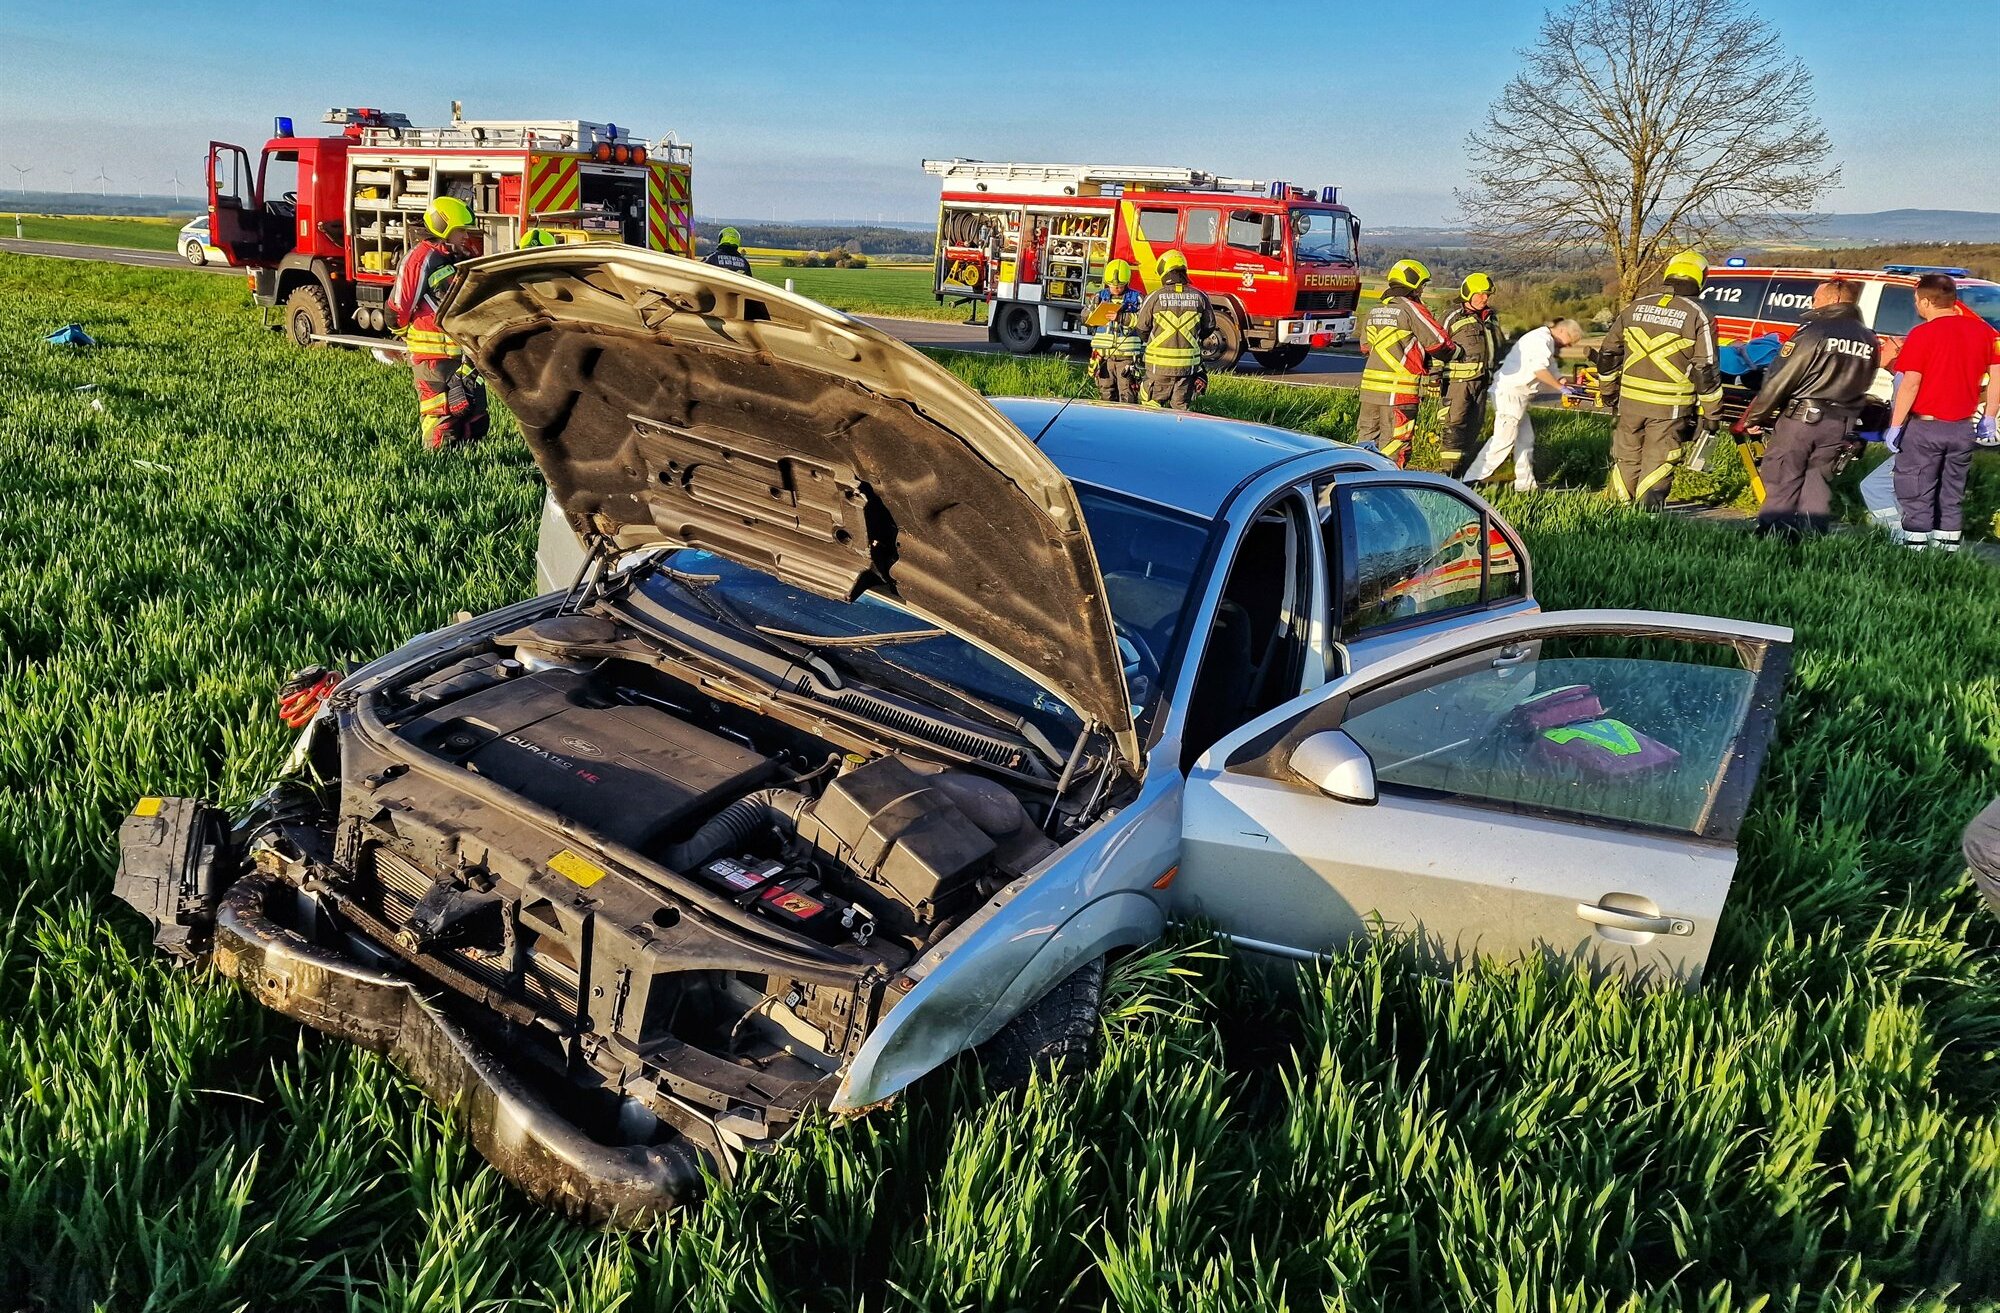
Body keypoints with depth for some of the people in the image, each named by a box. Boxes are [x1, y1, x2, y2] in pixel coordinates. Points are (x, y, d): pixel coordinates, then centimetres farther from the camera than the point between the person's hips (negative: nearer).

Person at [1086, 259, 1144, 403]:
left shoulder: (1135, 298, 3)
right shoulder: (1100, 296, 11)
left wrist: (1122, 317, -22)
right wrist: (1099, 311, -15)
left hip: (1126, 355, -2)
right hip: (1103, 354, 3)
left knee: (1127, 395, -2)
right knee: (1106, 394, 10)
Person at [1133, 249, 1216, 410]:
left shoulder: (1155, 297, -8)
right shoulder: (1199, 297, -1)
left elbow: (1141, 329, 0)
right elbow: (1209, 328, 10)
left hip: (1159, 365, -2)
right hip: (1188, 365, 2)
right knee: (1182, 408, 11)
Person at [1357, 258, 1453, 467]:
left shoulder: (1375, 311, 14)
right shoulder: (1411, 309, -8)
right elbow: (1438, 341, -7)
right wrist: (1449, 349, 14)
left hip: (1369, 386, 7)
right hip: (1399, 389, -7)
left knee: (1366, 436, 15)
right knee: (1394, 445, -1)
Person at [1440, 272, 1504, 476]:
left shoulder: (1491, 318, 16)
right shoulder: (1454, 318, -5)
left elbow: (1496, 348, 27)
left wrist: (1495, 375, 28)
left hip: (1482, 380, 7)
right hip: (1458, 380, -7)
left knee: (1475, 424, 9)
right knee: (1454, 424, -12)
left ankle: (1461, 466, 18)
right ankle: (1450, 471, -13)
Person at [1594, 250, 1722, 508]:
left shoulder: (1636, 307, 5)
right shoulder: (1698, 317, -6)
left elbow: (1608, 353, 10)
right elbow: (1706, 370, -8)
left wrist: (1607, 390, 22)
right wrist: (1712, 413, -1)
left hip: (1631, 400, 3)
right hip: (1670, 406, -3)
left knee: (1627, 457, 16)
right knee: (1657, 463, 3)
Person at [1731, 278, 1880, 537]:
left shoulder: (1814, 332, -11)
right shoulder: (1870, 341, 8)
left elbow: (1778, 381, -12)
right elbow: (1863, 385, 14)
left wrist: (1753, 418, -4)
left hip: (1799, 418, -6)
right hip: (1839, 426, 6)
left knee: (1782, 483, 1)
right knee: (1818, 484, 13)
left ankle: (1772, 535, 0)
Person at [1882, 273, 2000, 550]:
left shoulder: (1922, 335, -13)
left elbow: (1910, 384, -17)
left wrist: (1895, 426, -13)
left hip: (1925, 426, -5)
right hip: (1963, 429, 6)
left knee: (1916, 496, 2)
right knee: (1952, 496, 15)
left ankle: (1915, 548, 1)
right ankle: (1949, 548, 18)